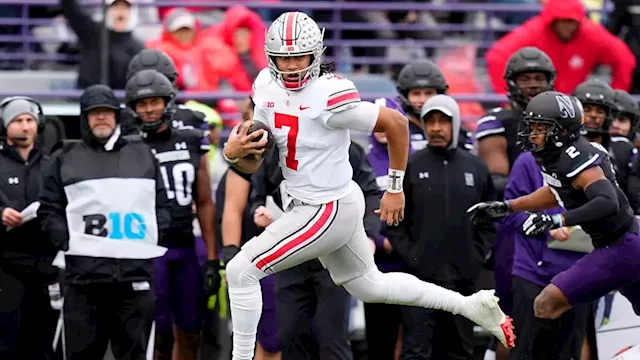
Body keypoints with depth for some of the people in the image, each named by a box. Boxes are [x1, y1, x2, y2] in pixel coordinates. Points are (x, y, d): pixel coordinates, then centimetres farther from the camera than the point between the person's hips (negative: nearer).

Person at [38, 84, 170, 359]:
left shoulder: (143, 155, 18)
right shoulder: (65, 158, 11)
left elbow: (160, 206, 18)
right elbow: (49, 210, 7)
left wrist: (157, 241, 3)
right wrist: (68, 241, -7)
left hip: (137, 274, 2)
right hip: (84, 273, -2)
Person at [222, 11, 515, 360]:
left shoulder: (328, 96, -25)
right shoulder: (268, 86, -2)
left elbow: (396, 123, -18)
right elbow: (252, 164, 4)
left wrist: (395, 189, -11)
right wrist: (234, 152, -20)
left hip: (327, 210, -9)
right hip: (303, 202, 9)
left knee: (240, 271, -11)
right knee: (370, 285, 24)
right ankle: (473, 306, 36)